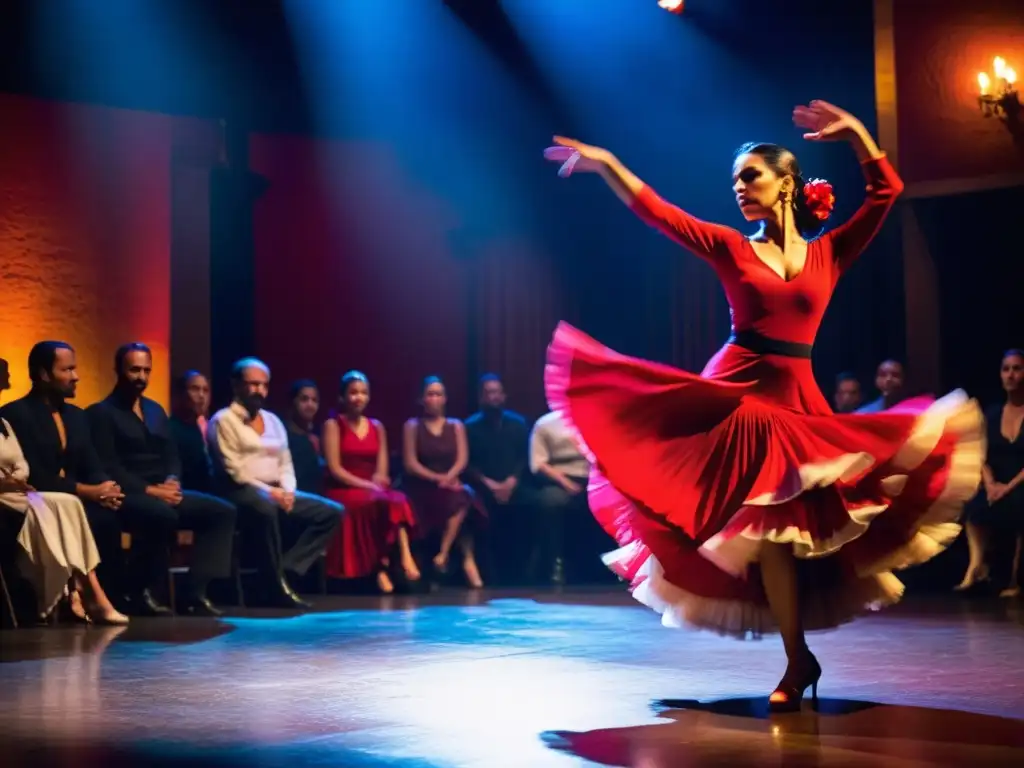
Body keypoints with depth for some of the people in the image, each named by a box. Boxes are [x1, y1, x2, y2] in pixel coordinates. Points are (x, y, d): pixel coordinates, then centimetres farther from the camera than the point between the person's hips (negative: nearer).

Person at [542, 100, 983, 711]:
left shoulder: (828, 252, 8)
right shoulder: (732, 248, 5)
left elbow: (887, 192, 3)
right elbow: (657, 213, -2)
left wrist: (857, 134, -4)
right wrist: (606, 164, -10)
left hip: (797, 403, 1)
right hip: (735, 393, -1)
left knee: (782, 523, -3)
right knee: (770, 527, -4)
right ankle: (798, 660, 5)